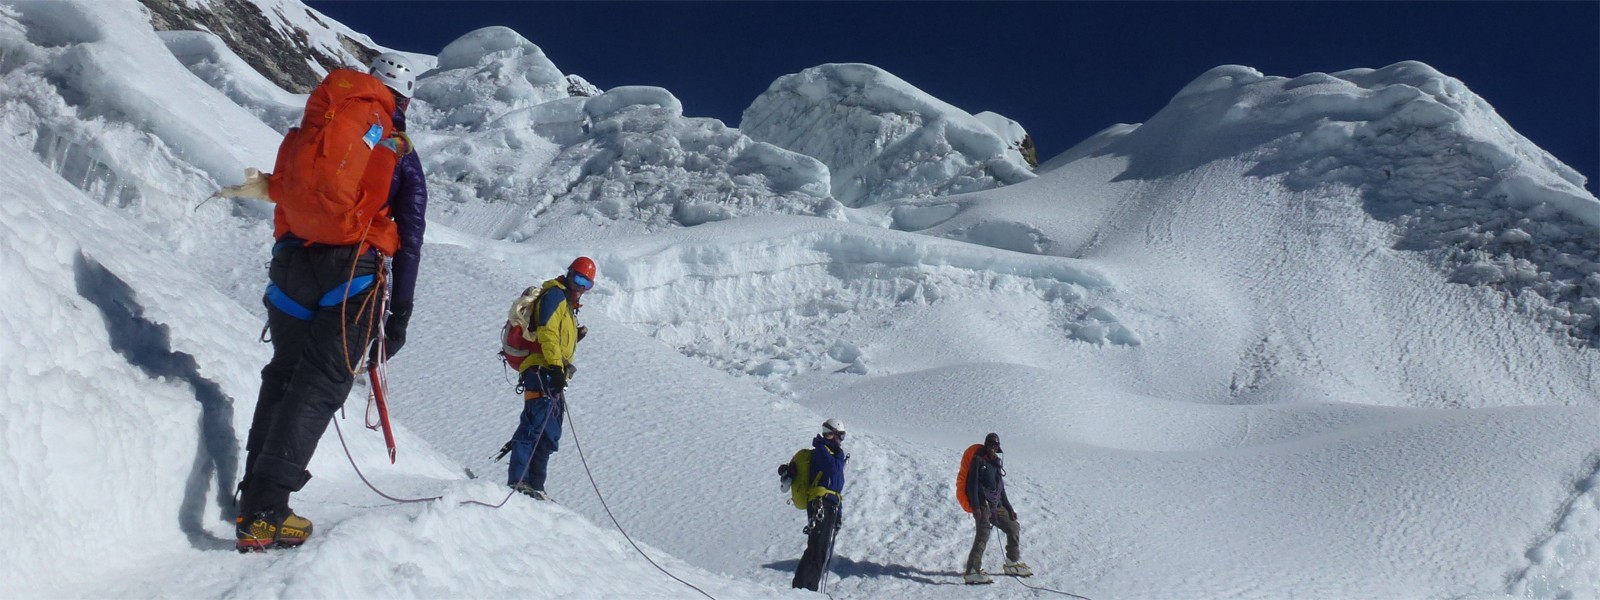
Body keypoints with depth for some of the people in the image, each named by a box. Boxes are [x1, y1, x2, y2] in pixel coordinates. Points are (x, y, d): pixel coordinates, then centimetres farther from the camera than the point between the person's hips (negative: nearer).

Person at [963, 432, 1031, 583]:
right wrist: (976, 507, -19)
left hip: (997, 505, 8)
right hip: (983, 505, -8)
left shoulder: (997, 463, 17)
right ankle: (972, 571, -21)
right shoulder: (978, 460, -5)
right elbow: (972, 485, -11)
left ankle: (1012, 563, 26)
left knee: (1014, 527, 12)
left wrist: (1009, 508, 22)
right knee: (983, 535, -17)